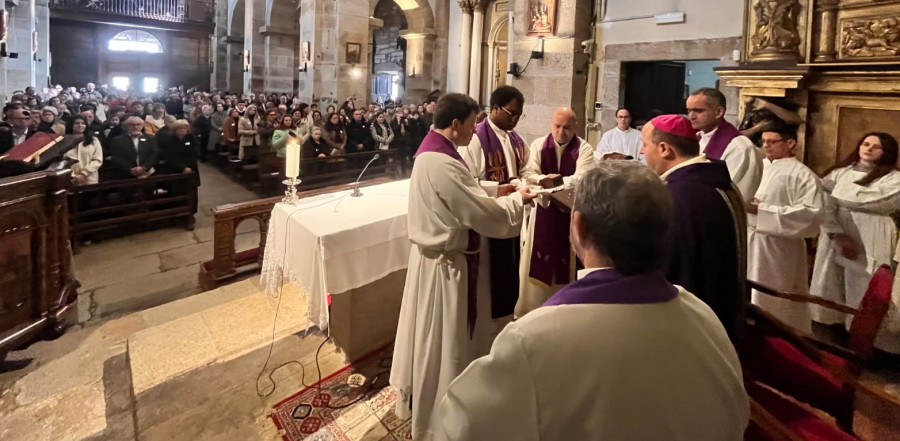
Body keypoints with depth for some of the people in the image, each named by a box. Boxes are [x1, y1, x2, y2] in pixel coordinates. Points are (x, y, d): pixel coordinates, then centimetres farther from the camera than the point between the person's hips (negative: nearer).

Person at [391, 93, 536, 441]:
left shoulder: (435, 151, 6)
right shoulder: (440, 162, -28)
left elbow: (465, 198, 13)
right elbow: (483, 214, -25)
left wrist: (497, 192, 3)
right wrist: (516, 200, -8)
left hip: (442, 256, 10)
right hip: (446, 264, -10)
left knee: (443, 339, 25)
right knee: (445, 342, 8)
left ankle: (421, 397, 46)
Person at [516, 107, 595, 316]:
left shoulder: (584, 149, -5)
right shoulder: (538, 145, 3)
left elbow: (582, 179, -18)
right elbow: (528, 174, -8)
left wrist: (554, 181, -26)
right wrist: (545, 180, -26)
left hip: (571, 213, -2)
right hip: (541, 212, 2)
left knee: (566, 263, 6)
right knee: (536, 263, 7)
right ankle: (530, 310, 19)